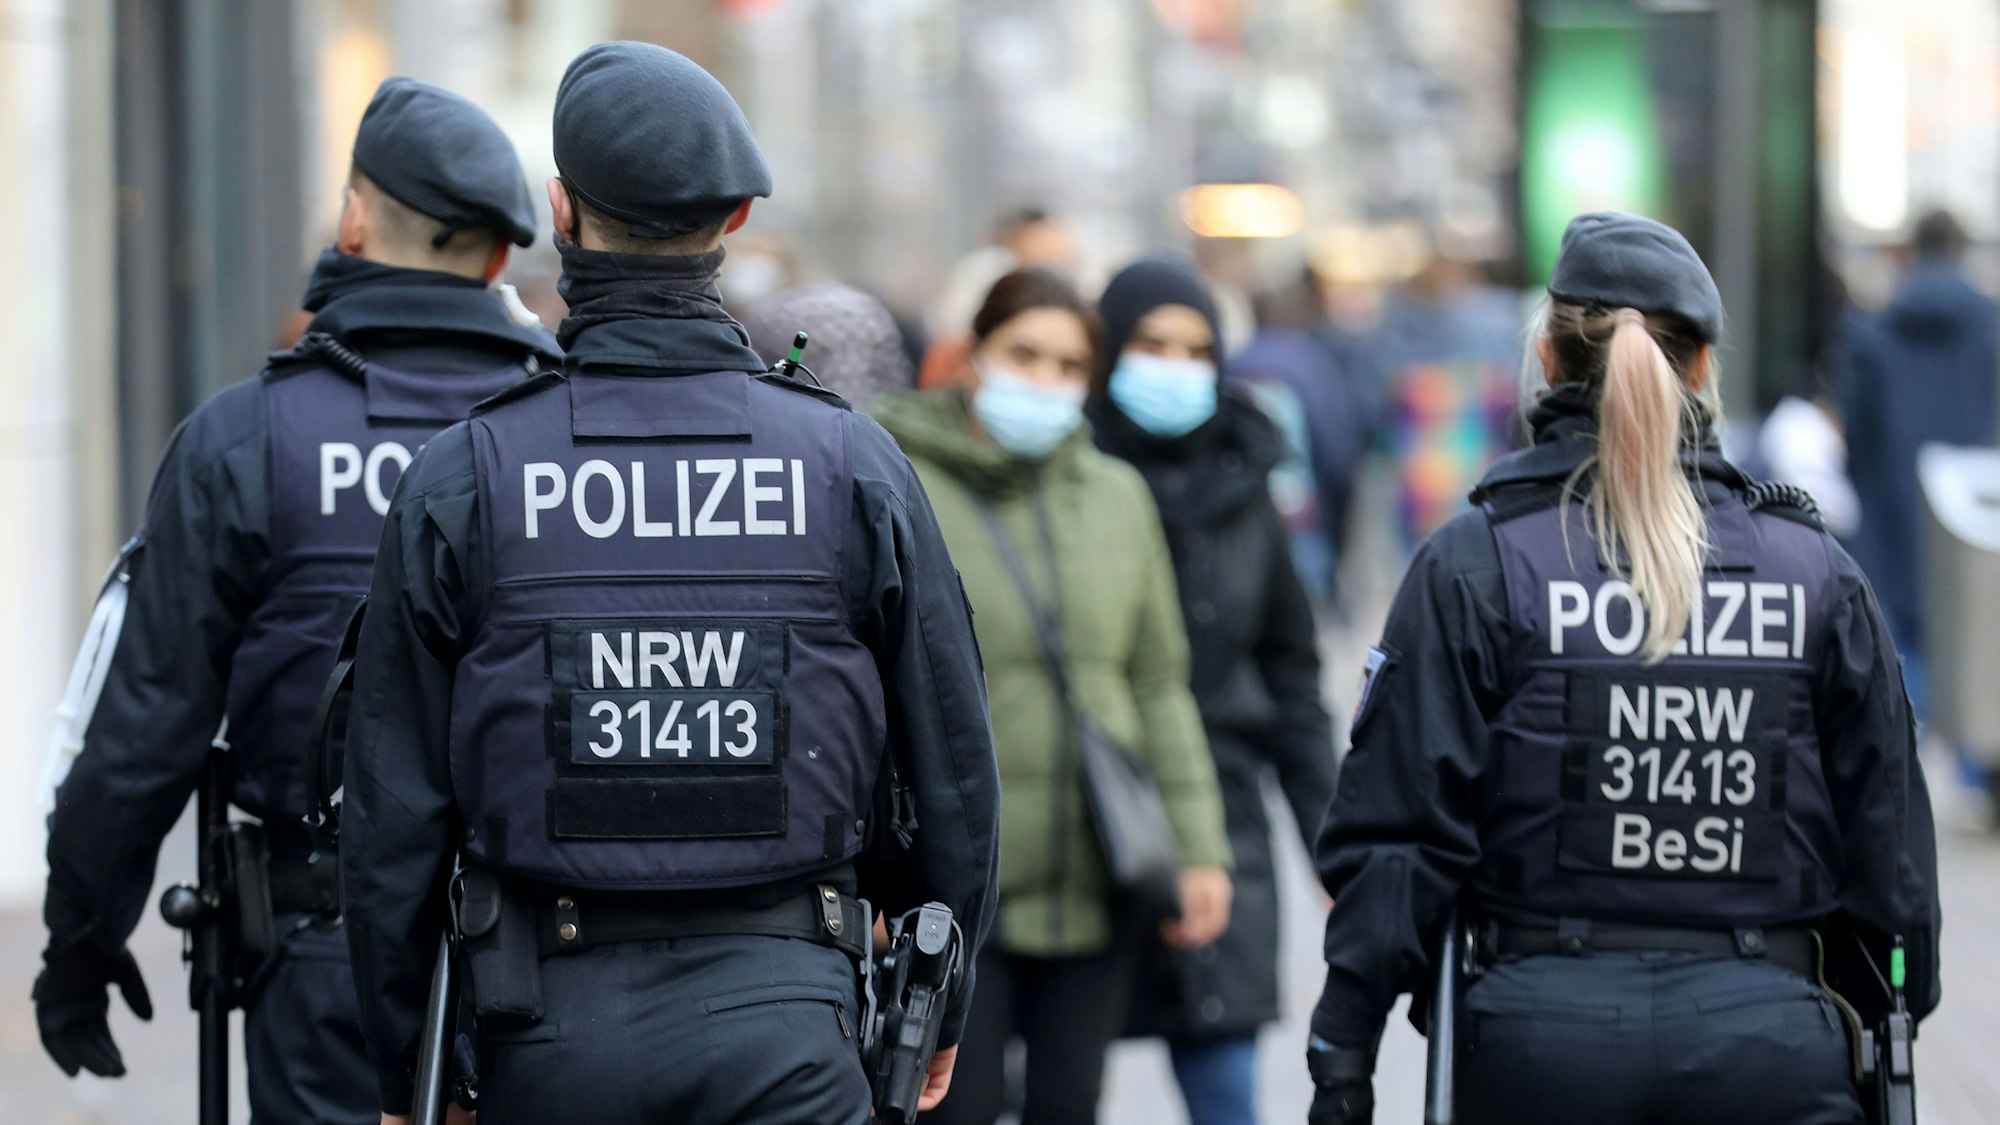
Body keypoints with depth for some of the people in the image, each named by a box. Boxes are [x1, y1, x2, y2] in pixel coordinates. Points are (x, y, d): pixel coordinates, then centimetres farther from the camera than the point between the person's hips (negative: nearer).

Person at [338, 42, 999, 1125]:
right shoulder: (855, 464, 0)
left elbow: (392, 809, 0)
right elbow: (952, 771, 6)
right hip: (785, 1018, 0)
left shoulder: (460, 479, -2)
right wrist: (938, 1007, 20)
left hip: (549, 1032, 1)